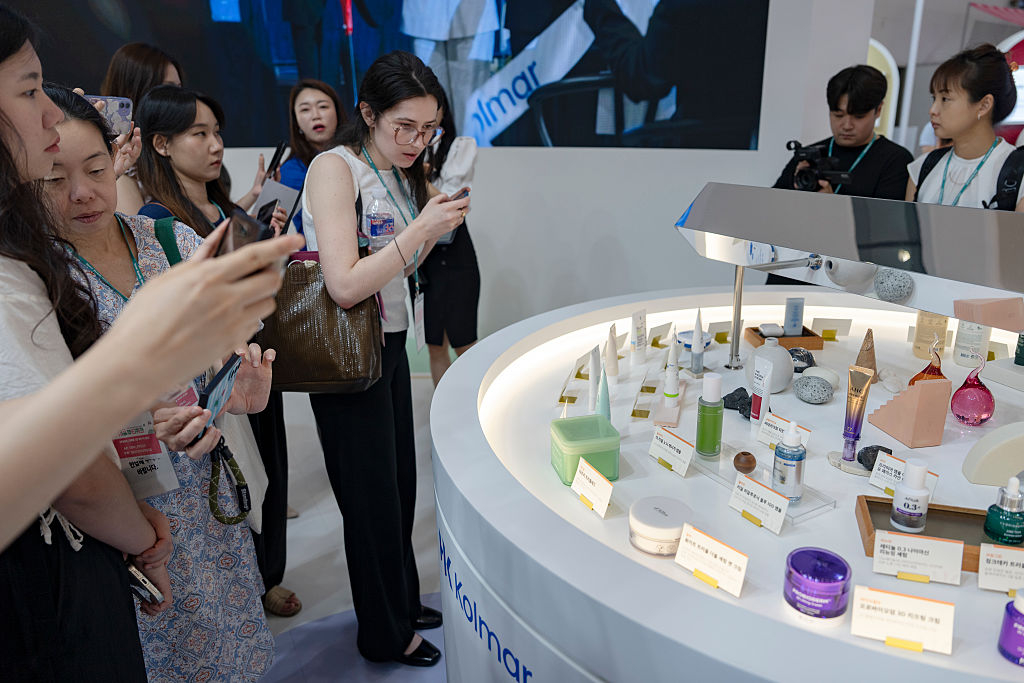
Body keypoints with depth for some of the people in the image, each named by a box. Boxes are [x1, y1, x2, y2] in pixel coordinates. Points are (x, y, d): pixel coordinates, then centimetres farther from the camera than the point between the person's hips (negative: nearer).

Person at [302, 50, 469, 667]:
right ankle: (385, 635, 29)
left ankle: (403, 603, 40)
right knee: (374, 496, 6)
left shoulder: (403, 172, 10)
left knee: (401, 484, 18)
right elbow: (345, 285, -25)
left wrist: (439, 226, 1)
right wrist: (421, 227, -25)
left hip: (391, 342, 8)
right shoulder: (335, 168, -16)